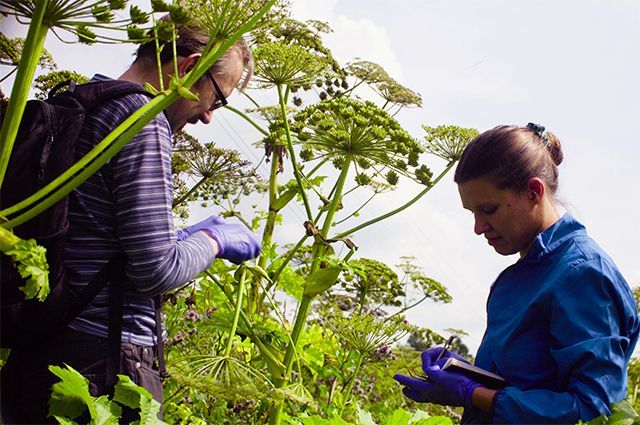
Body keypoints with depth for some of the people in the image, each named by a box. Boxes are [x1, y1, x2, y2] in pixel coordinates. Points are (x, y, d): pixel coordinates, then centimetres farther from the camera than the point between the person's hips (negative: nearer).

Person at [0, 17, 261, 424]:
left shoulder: (73, 109, 15)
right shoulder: (143, 119, -13)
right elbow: (156, 271, -17)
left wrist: (181, 238, 21)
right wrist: (215, 239, 0)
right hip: (103, 364, -9)